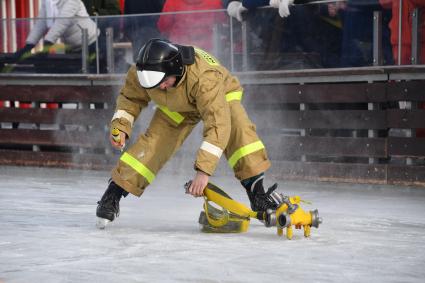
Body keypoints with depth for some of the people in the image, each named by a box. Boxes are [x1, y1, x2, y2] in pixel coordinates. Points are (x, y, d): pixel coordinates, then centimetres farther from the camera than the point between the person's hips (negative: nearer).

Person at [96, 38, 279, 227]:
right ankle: (112, 195, 1)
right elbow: (131, 98, -9)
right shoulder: (142, 72, -32)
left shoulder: (205, 77, -47)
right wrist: (120, 126, -26)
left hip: (220, 95, -3)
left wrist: (203, 170, -57)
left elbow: (218, 125, -52)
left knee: (238, 131, -30)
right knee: (153, 143, -11)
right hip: (176, 107, 3)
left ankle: (257, 194, -24)